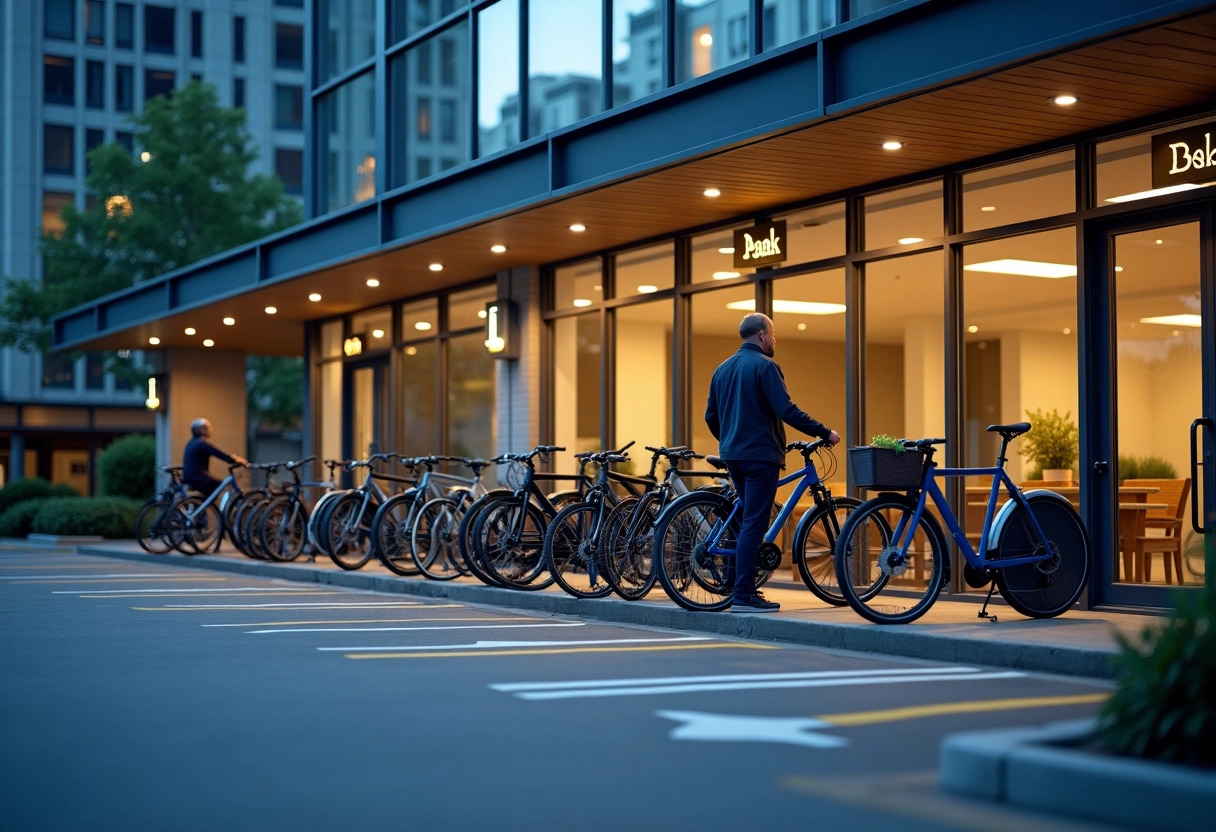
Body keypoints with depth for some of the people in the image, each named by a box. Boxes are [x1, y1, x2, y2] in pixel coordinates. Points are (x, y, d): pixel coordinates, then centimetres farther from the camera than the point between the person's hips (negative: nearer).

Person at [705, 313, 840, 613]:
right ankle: (744, 595, -8)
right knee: (754, 524, -7)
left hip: (732, 455, 8)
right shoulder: (764, 365, -10)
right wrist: (825, 433, -13)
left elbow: (711, 416, 18)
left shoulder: (723, 369, 14)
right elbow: (786, 410, -19)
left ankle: (742, 588, 17)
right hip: (760, 454, -8)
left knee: (749, 520, 17)